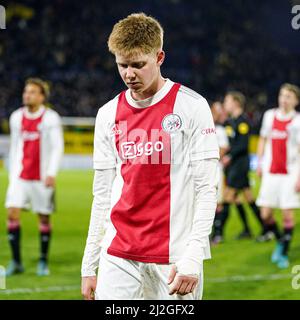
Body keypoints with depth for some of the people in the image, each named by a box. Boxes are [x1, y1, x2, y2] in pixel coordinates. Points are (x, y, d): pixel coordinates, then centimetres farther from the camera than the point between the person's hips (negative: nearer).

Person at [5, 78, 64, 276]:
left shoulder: (51, 118, -4)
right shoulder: (16, 117, 9)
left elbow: (58, 147, -8)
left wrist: (52, 173, -18)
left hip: (42, 177, -3)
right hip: (20, 176, 3)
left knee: (44, 217, 4)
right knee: (12, 212, -10)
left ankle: (43, 262, 17)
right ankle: (16, 262, -5)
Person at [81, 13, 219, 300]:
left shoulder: (192, 107, -3)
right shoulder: (108, 114, 10)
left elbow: (206, 189, -6)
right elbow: (102, 195, 14)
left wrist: (192, 257, -14)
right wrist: (89, 266, 10)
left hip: (174, 257, -3)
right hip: (118, 255, 3)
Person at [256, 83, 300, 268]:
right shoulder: (269, 116, 8)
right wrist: (260, 163, 17)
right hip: (270, 172, 3)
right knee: (266, 214, 0)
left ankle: (284, 253, 7)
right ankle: (280, 241, 25)